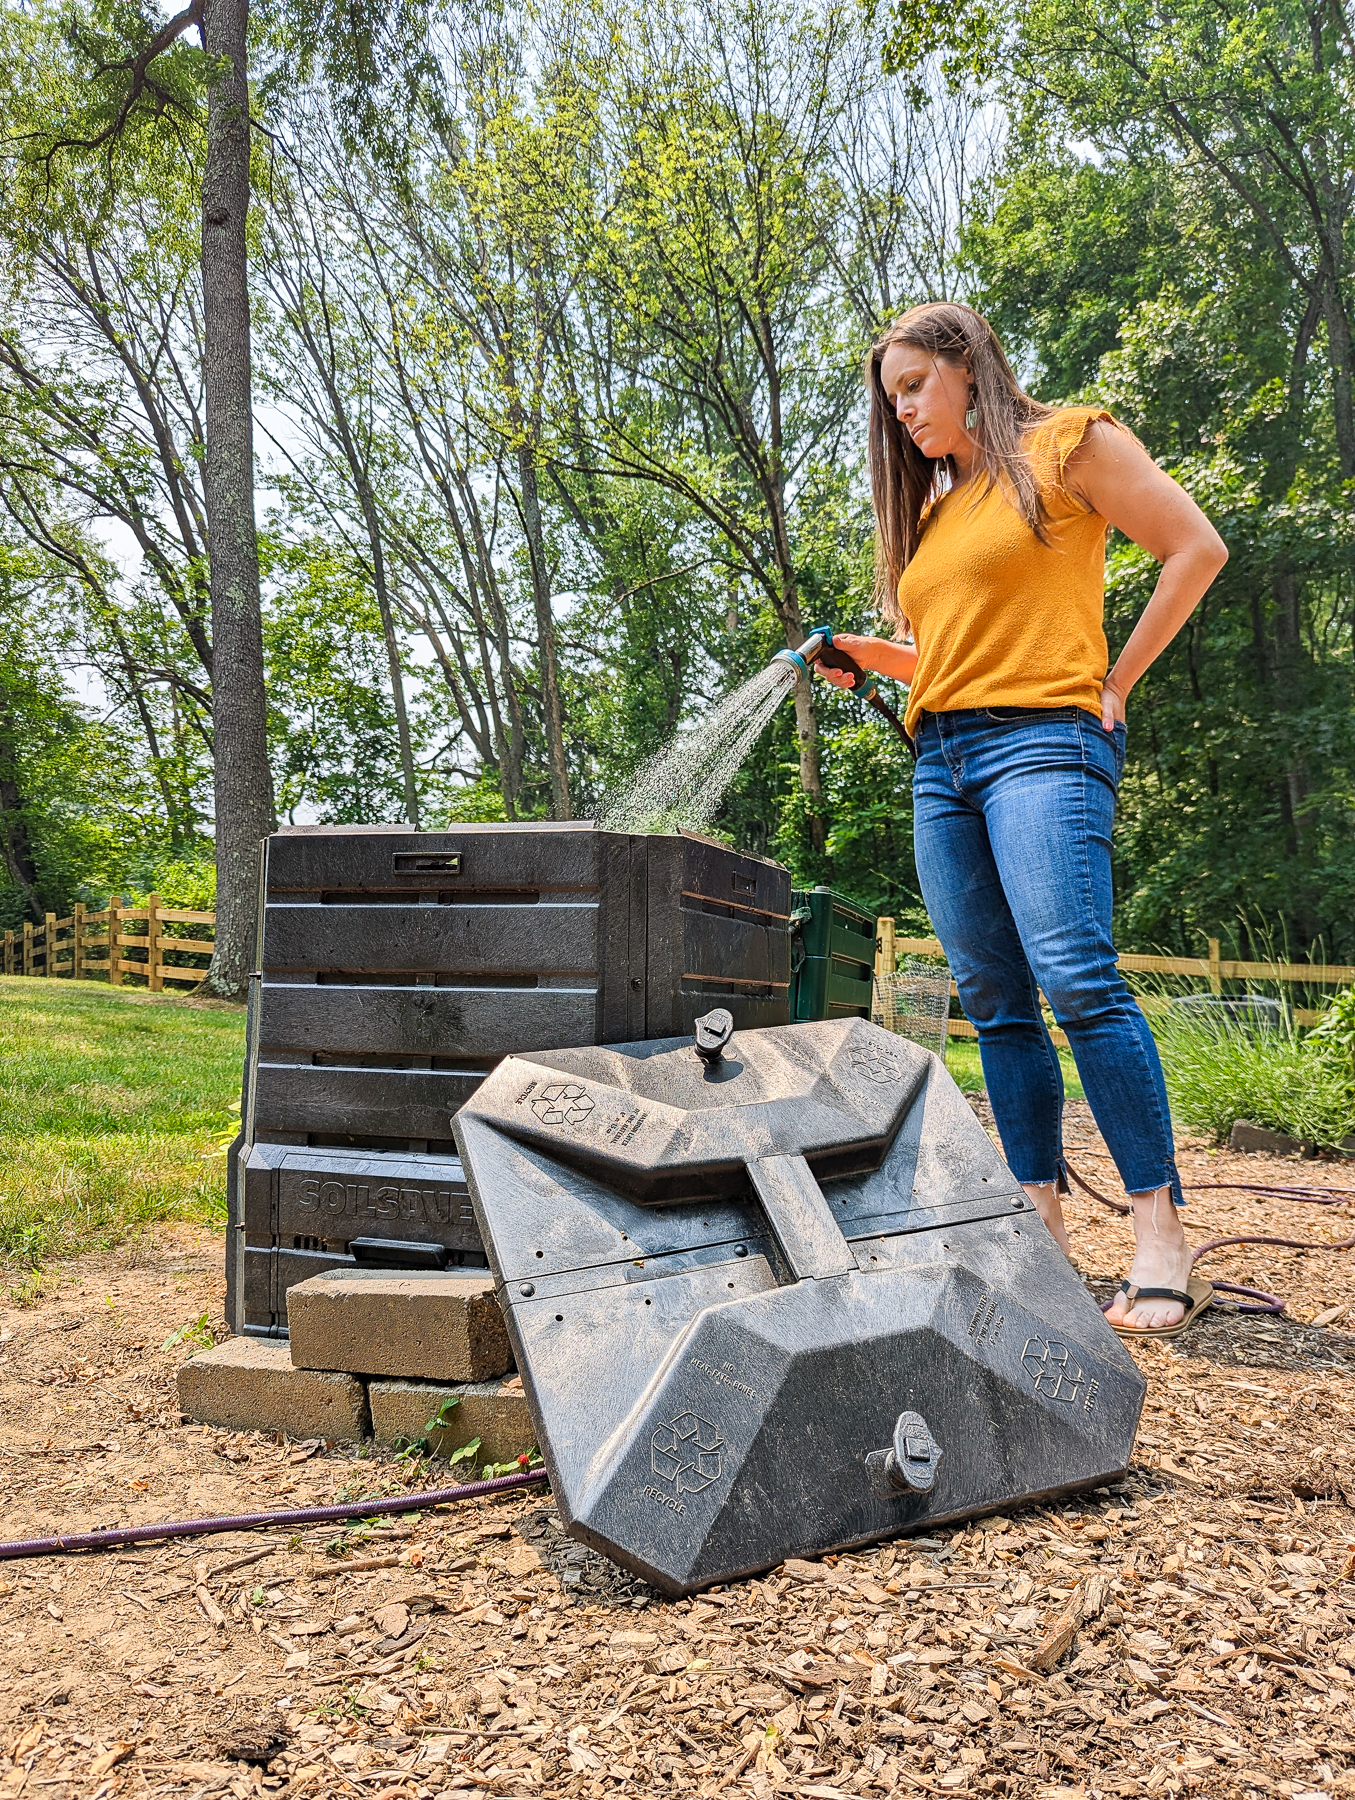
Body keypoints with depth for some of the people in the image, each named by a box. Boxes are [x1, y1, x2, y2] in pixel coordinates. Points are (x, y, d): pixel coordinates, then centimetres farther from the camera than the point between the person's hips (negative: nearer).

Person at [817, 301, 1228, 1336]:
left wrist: (1116, 684, -4)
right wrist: (866, 656, 11)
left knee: (1076, 975, -21)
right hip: (942, 763, 7)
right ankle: (1044, 1225, 6)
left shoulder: (1066, 443, 4)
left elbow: (1196, 549, 0)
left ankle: (1162, 1236, -17)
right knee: (996, 1001, 2)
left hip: (1040, 739, -7)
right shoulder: (932, 508, 23)